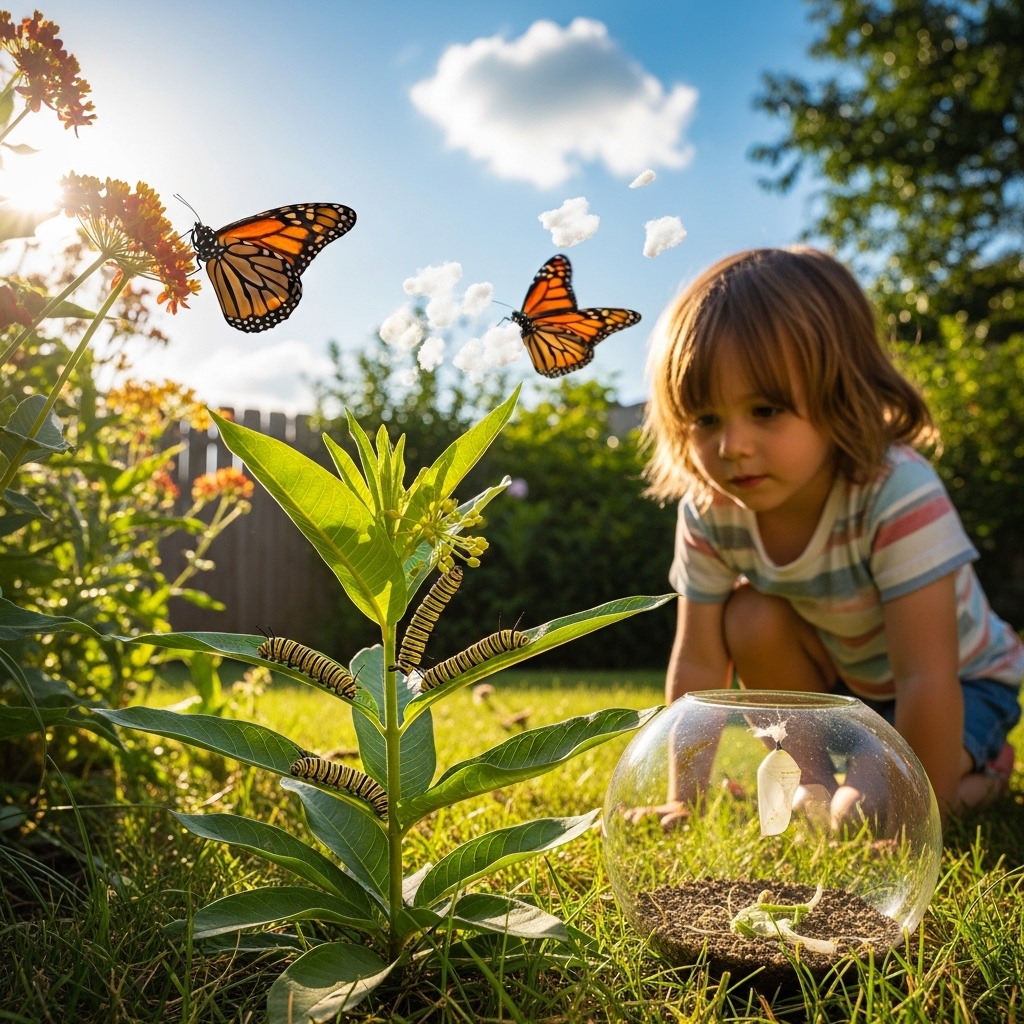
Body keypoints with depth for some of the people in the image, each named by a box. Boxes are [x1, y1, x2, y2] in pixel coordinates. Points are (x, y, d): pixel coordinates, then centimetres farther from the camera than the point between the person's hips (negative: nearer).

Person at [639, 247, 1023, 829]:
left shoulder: (900, 495, -37)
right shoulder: (709, 513, -22)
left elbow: (926, 682, -36)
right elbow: (698, 664, -17)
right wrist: (685, 800, -17)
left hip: (963, 687, -4)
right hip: (840, 679, 4)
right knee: (753, 617, -23)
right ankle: (825, 769, -4)